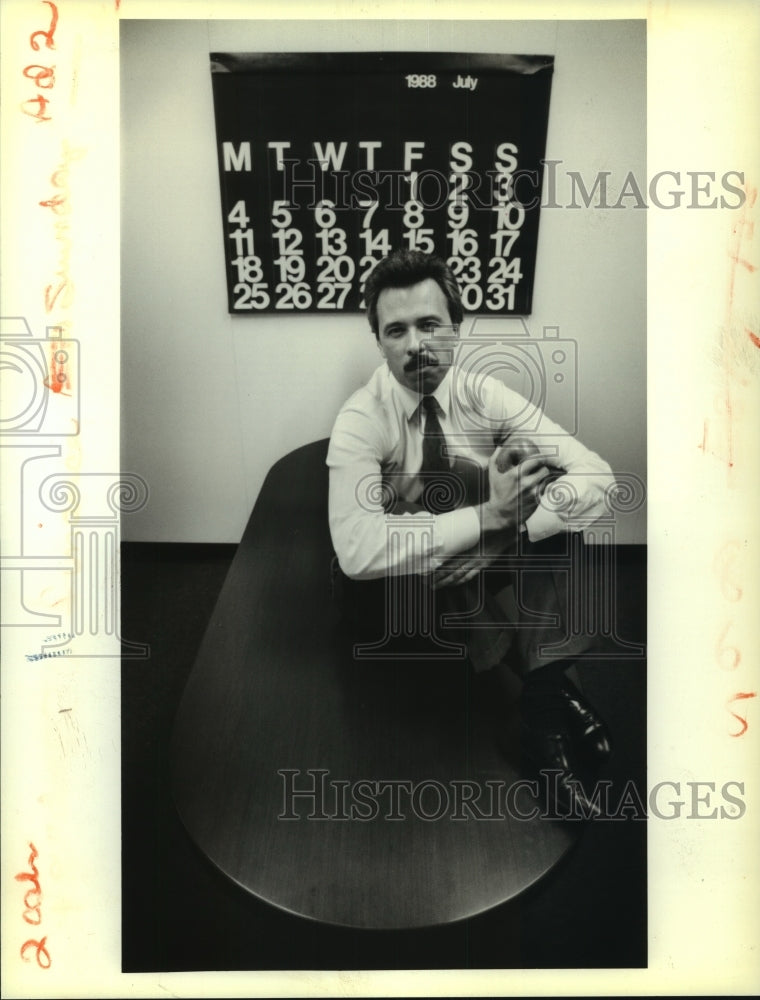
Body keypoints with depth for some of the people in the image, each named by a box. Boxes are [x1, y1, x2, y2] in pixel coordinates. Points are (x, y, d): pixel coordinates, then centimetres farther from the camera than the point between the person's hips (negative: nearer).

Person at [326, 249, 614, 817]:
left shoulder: (484, 395, -12)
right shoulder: (361, 422, -21)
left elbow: (596, 476, -19)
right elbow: (356, 551, -35)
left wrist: (511, 526, -36)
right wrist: (489, 517, -40)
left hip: (483, 563, 3)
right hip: (403, 593, -2)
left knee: (556, 492, -23)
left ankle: (543, 712, -21)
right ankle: (556, 690, -14)